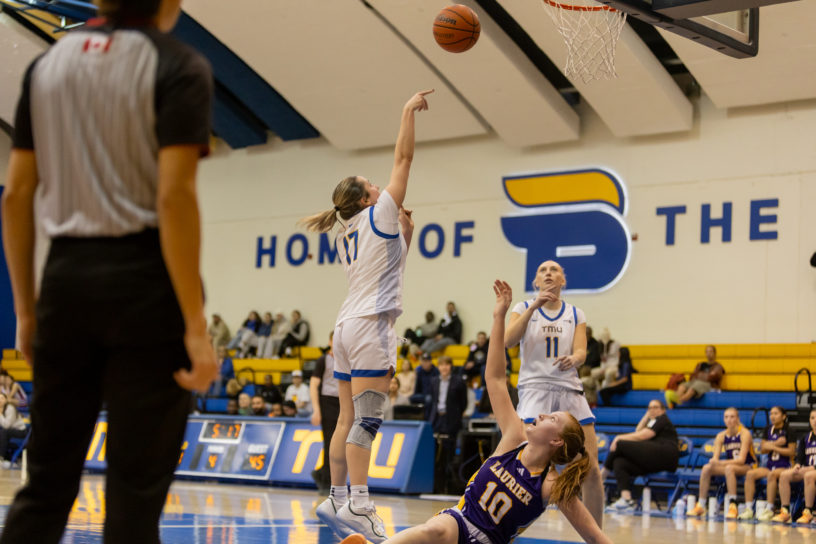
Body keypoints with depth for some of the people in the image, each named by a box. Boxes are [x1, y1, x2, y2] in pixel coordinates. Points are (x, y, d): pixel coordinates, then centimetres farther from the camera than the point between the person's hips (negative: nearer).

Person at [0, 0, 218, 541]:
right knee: (135, 492, 2)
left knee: (46, 483, 11)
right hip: (145, 281, -5)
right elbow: (174, 196, -17)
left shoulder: (46, 64, 10)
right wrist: (195, 324, -16)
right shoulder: (179, 66, -6)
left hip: (67, 277, 5)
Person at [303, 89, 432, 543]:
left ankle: (336, 500, 9)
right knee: (368, 418, -14)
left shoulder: (349, 235, 19)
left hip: (348, 327, 9)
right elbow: (404, 159, -2)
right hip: (371, 325, -9)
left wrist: (405, 232, 23)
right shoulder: (378, 216, -2)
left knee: (349, 419, 8)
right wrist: (409, 112, 5)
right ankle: (358, 504, -20)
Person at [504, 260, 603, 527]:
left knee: (591, 467, -4)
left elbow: (581, 351, 0)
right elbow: (508, 341, -10)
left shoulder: (575, 314, 13)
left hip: (570, 390, 3)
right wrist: (534, 307, -19)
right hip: (534, 388, -3)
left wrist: (573, 359, -24)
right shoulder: (524, 308, 8)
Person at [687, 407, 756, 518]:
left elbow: (741, 459, -24)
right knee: (706, 468, -17)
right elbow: (715, 458, -7)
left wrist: (721, 463, -34)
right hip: (731, 465, 5)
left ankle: (733, 506, -37)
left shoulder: (744, 433, -15)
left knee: (729, 468, -36)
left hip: (748, 467, -5)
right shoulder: (721, 436, 0)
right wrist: (713, 462, -33)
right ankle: (700, 506, -14)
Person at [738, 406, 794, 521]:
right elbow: (762, 449, 9)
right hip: (770, 465, 5)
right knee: (750, 474, -21)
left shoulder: (788, 431, -3)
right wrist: (776, 443, -7)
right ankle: (748, 508, -25)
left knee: (772, 475, -38)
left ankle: (769, 509, -36)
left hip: (784, 466, -5)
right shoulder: (768, 429, 13)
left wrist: (773, 447, -11)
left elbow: (791, 451, -9)